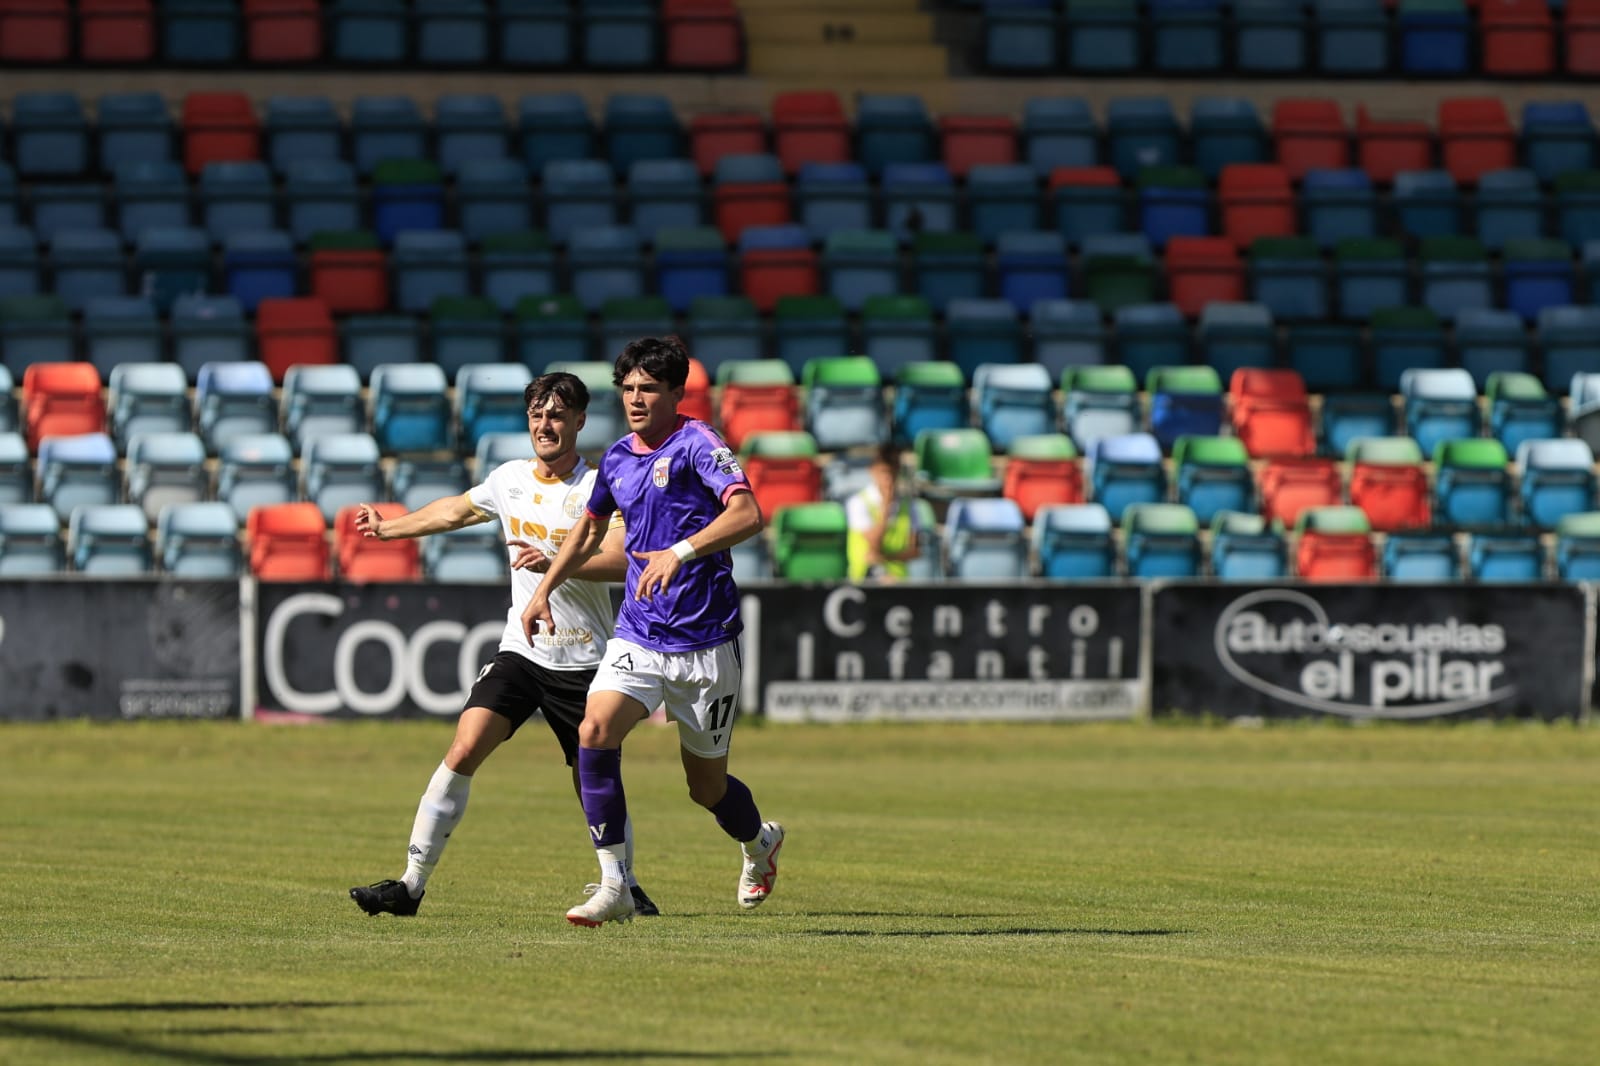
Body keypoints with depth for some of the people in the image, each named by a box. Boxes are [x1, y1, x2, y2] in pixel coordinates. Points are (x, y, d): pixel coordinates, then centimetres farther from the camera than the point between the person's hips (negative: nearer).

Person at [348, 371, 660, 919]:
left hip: (584, 662, -3)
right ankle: (411, 883, -15)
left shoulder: (599, 487, -7)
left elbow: (621, 562, -20)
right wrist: (387, 528, 37)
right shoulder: (510, 479, 8)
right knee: (464, 750, -15)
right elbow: (455, 510, 27)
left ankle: (625, 886, 27)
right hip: (521, 650, 3)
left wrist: (556, 563, -33)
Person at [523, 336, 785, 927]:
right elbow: (591, 526, 30)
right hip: (636, 635, 5)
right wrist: (545, 589, 25)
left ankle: (759, 842, 43)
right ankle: (614, 886, -16)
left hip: (705, 640, -5)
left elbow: (747, 513, -28)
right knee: (595, 732, -21)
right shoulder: (618, 458, 9)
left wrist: (680, 552, -40)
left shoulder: (696, 444, -12)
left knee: (707, 785, 7)